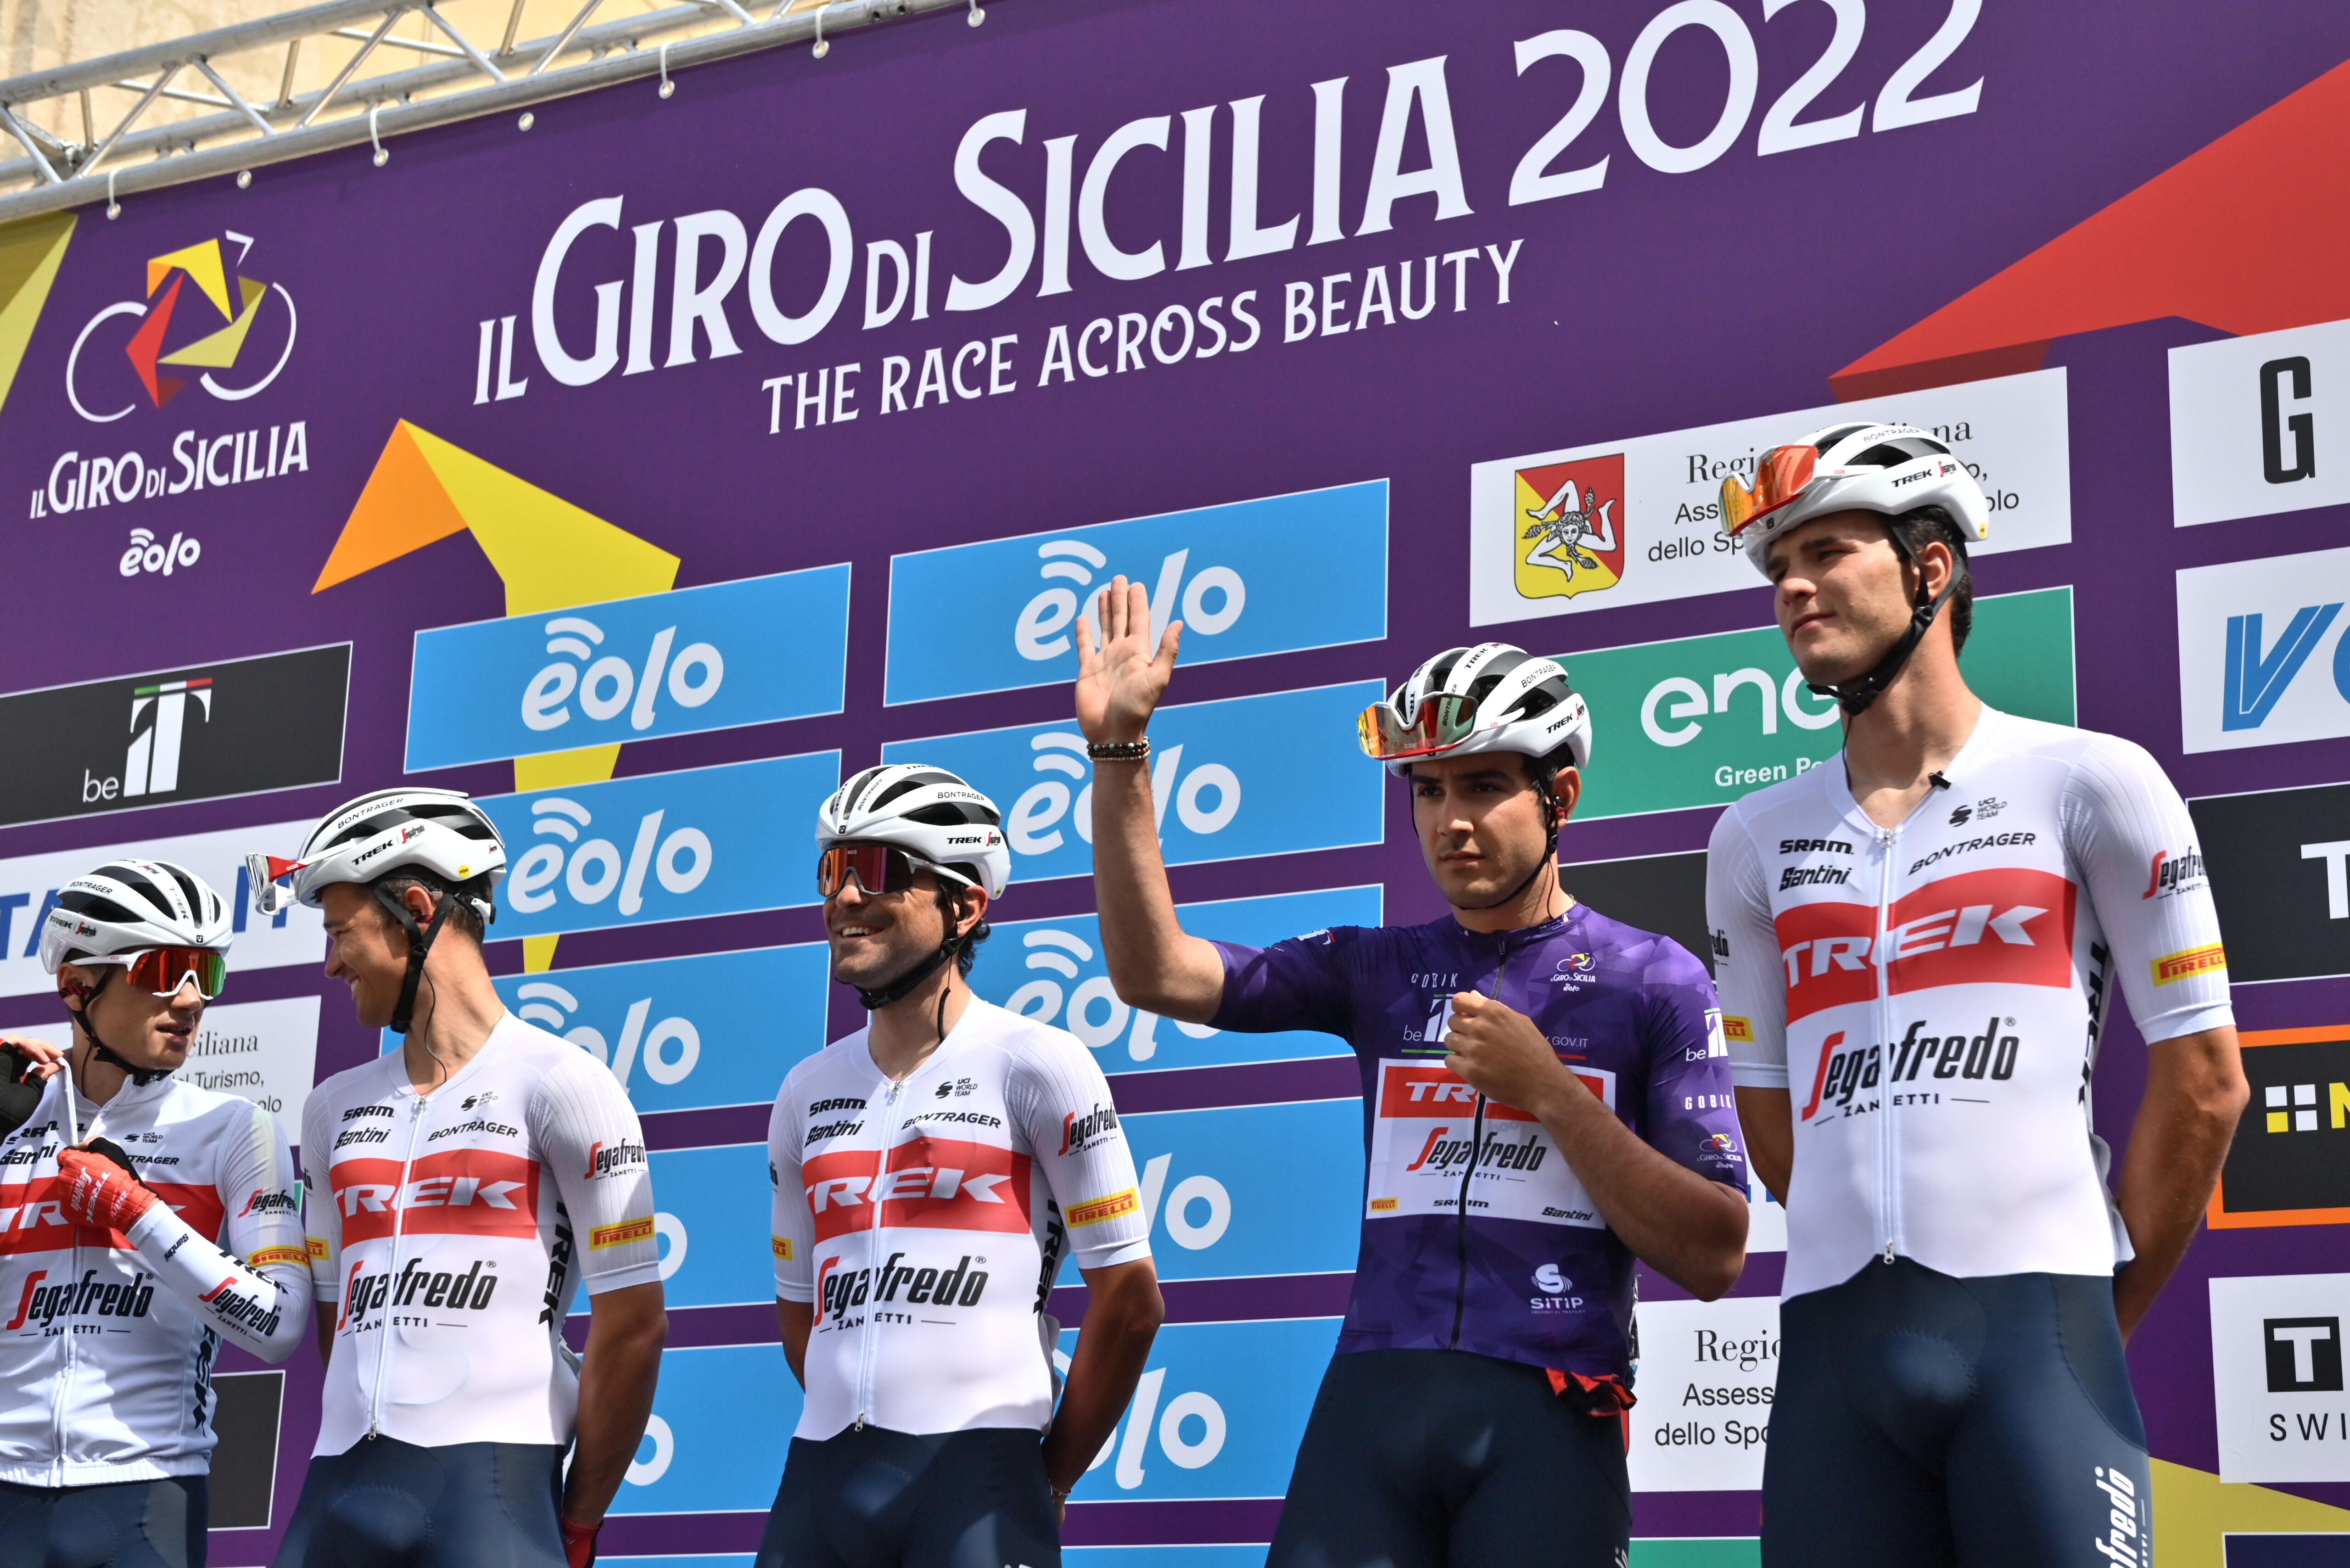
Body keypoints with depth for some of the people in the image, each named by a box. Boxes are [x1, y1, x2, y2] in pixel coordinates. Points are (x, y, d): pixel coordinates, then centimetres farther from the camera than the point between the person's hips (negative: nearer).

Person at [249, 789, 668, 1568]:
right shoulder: (336, 1107, 17)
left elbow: (632, 1325, -5)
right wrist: (357, 1479, 10)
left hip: (493, 1479, -5)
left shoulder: (559, 1084, -2)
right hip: (343, 1485, 5)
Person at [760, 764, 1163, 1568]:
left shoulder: (1035, 1065, -3)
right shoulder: (808, 1092, 14)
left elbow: (1130, 1297, -3)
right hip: (822, 1472, 5)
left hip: (976, 1474, -5)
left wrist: (1051, 1480, 1)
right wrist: (850, 1445, 10)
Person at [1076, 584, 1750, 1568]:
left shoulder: (1652, 979, 4)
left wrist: (1549, 1090, -10)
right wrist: (1119, 755, -2)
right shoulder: (1380, 970, 13)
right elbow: (1156, 973, 4)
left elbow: (1714, 1259, -2)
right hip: (1373, 1400, 3)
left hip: (1548, 1416, -2)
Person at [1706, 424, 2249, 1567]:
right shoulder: (1756, 841, 13)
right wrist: (1883, 1278, 11)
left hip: (2036, 1333, -3)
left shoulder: (2089, 784, 3)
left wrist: (2104, 1315, 5)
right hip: (1833, 1342, 3)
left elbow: (2202, 1083, 4)